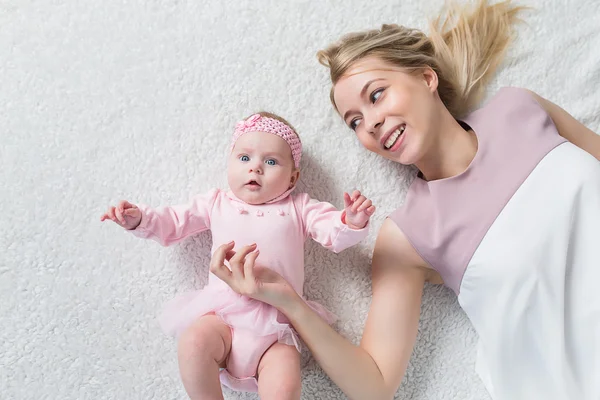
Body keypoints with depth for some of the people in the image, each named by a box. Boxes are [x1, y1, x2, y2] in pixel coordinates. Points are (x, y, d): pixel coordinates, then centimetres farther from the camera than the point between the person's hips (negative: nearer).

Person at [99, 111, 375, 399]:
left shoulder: (298, 208, 14)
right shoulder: (216, 203, 18)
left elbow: (334, 234, 5)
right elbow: (172, 223, 24)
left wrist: (352, 223, -17)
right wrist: (139, 219, 6)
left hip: (276, 324, -1)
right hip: (222, 315, 1)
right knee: (194, 341, -31)